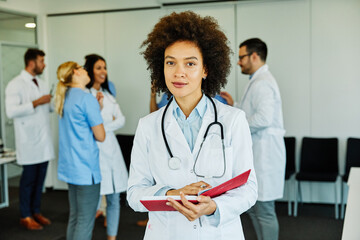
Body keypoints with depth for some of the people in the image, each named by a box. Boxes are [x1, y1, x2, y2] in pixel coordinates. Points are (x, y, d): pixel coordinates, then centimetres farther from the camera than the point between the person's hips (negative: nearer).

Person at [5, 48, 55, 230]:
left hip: (44, 140, 7)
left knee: (40, 177, 11)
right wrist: (36, 103, -20)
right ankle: (25, 216, 15)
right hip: (29, 140, -7)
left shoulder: (43, 84, 16)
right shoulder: (15, 85, -8)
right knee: (29, 178, 1)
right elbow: (11, 111, -19)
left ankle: (36, 212, 24)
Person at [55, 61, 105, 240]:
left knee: (74, 217, 17)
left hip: (70, 166, 9)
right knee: (85, 221, -2)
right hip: (86, 168, -9)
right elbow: (100, 136, -12)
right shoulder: (86, 99, -14)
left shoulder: (65, 98, 12)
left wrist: (98, 107, 10)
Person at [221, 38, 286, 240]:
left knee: (264, 212, -2)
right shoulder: (259, 81, 18)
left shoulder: (262, 83, -15)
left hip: (264, 154, -11)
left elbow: (263, 117, -28)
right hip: (258, 154, 11)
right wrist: (233, 107, 16)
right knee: (254, 209, 18)